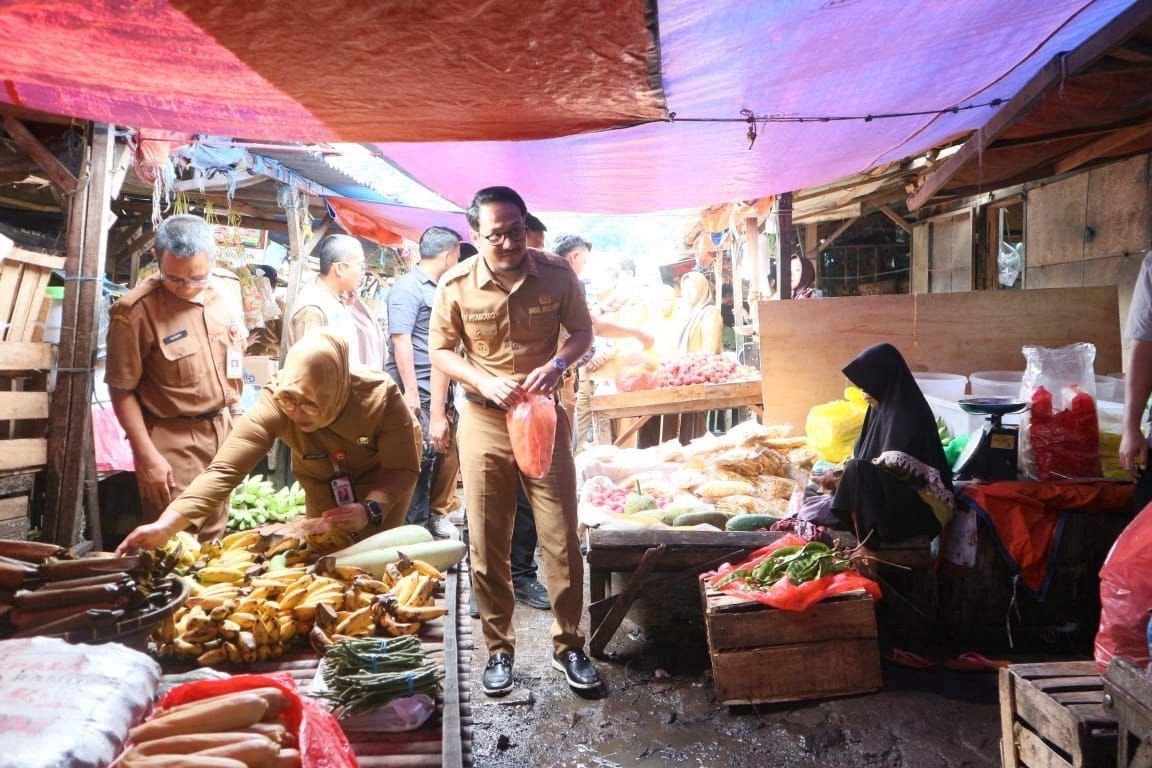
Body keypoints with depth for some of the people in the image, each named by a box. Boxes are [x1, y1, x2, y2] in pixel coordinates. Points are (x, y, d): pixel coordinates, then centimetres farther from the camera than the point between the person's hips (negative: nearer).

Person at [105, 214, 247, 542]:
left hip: (224, 430, 5)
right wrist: (148, 456, -15)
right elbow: (122, 390, -13)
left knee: (214, 539, 18)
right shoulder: (135, 311, -19)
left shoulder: (230, 287, -1)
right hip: (173, 441, -5)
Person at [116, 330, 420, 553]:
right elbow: (224, 469, -44)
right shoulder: (274, 403, -35)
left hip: (382, 482, -2)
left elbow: (403, 469, -27)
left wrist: (371, 509, -45)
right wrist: (166, 525, -56)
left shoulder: (381, 396, -37)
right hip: (324, 484, 2)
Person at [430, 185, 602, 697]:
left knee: (562, 538, 3)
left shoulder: (556, 274, -7)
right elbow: (441, 351, 1)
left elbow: (582, 331, 5)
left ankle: (568, 645, 22)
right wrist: (485, 382, -17)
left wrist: (557, 363, -16)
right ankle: (498, 649, 25)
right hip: (483, 422, 0)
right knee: (487, 544, 7)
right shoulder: (457, 285, -9)